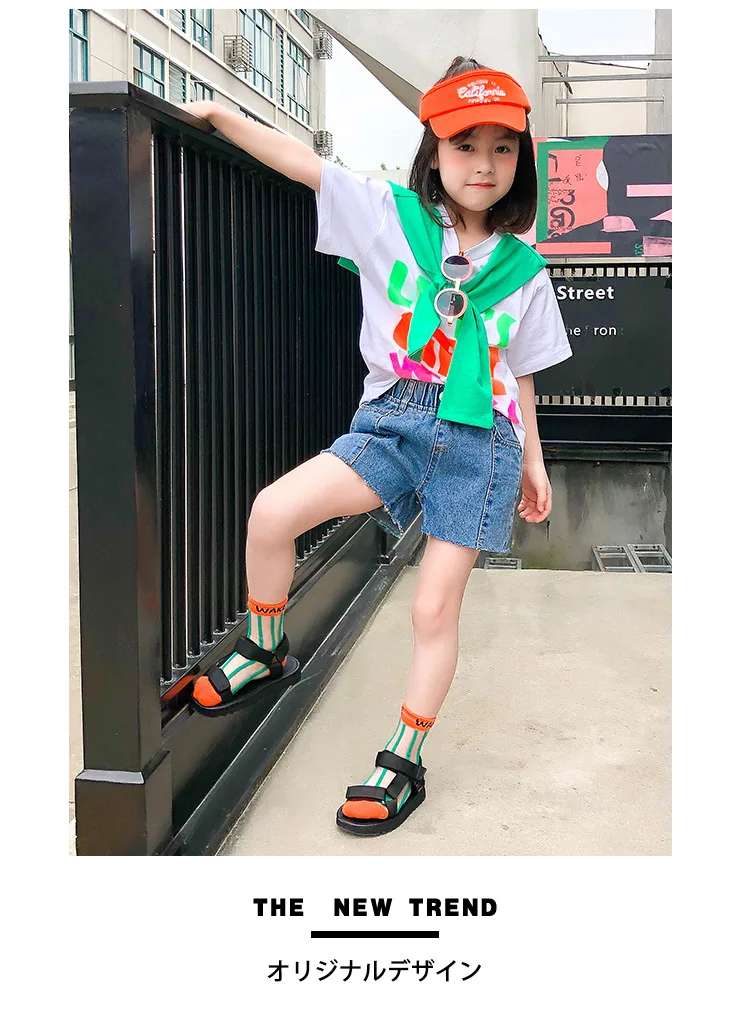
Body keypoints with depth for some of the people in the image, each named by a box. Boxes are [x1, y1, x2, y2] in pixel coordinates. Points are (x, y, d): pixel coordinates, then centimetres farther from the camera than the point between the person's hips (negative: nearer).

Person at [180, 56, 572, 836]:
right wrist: (218, 116, -2)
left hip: (480, 438, 0)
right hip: (393, 422, 0)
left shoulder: (523, 270, 8)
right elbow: (302, 162, 2)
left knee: (435, 608, 0)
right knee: (273, 512, -20)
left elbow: (519, 374, 15)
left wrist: (532, 463, 18)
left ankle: (404, 762, 18)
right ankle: (265, 649, 9)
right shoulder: (391, 216, 4)